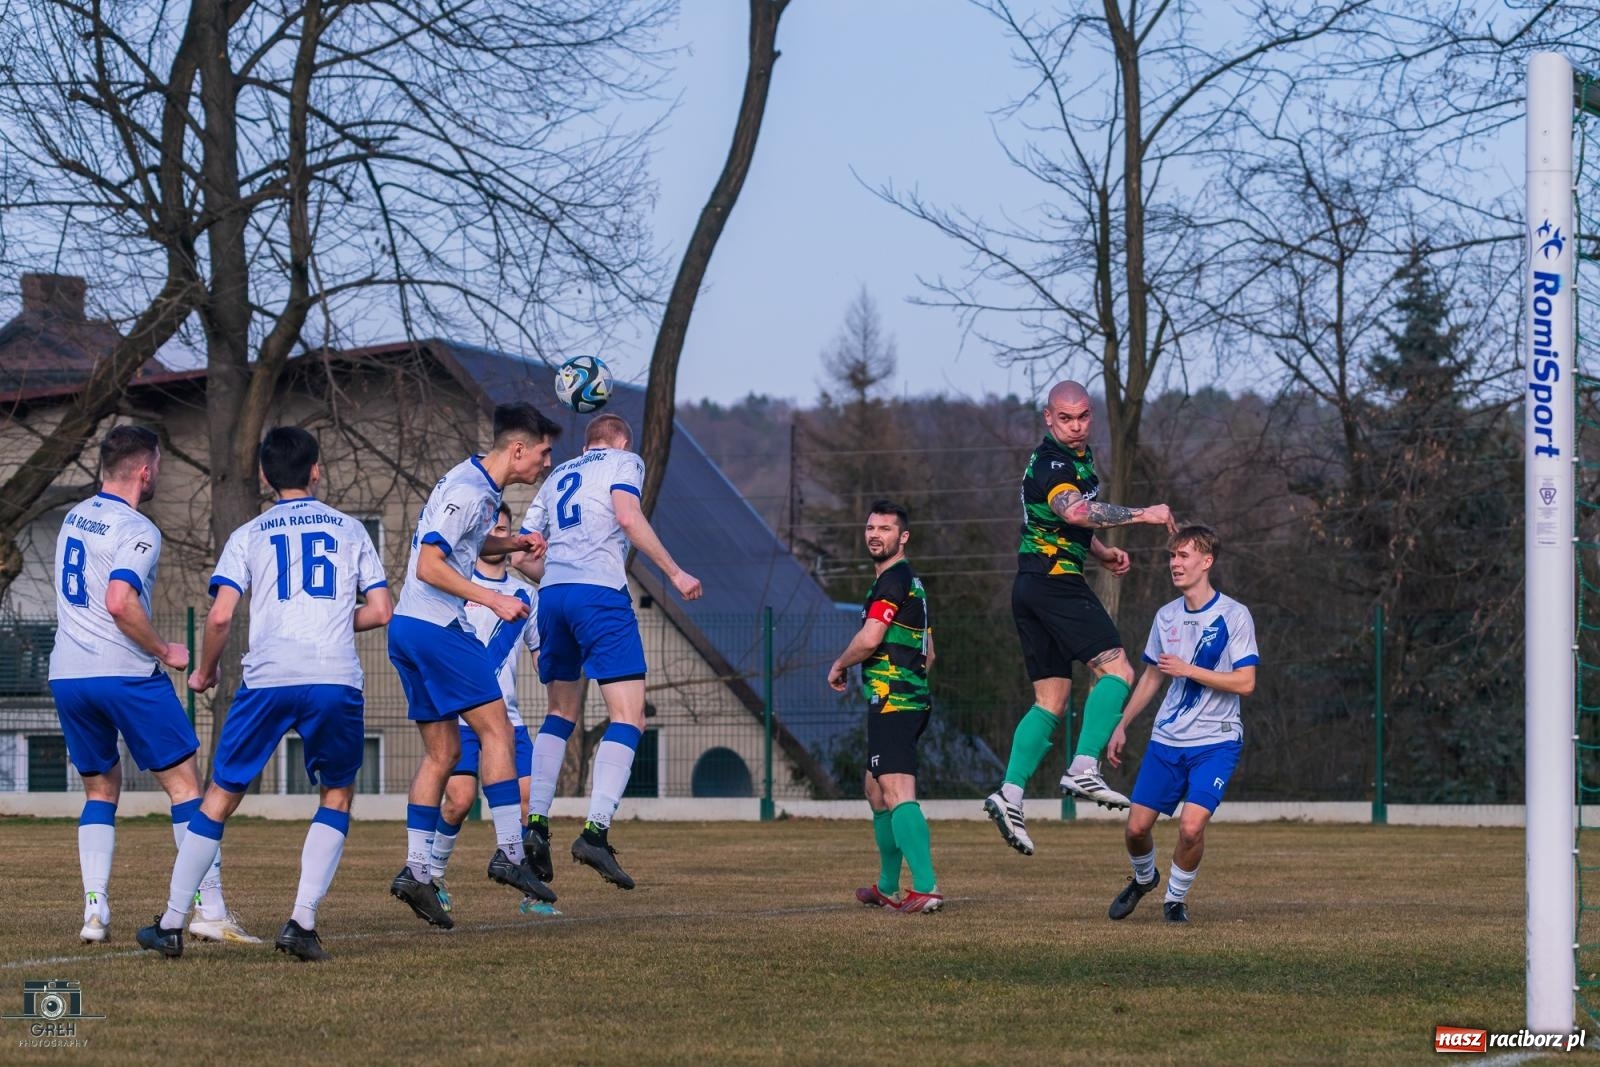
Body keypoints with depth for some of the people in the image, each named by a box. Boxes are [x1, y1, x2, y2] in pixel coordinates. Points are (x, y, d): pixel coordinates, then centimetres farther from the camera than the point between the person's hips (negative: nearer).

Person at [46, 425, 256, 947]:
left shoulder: (74, 518, 14)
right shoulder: (136, 531, -11)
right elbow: (120, 603, -24)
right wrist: (164, 650, -10)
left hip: (66, 675, 7)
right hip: (125, 672, -7)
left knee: (100, 787, 16)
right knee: (184, 781, 1)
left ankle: (94, 912, 4)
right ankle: (209, 911, -3)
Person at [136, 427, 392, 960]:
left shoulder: (248, 536, 11)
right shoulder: (350, 530, 15)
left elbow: (220, 616, -1)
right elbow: (381, 611, 11)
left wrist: (204, 671, 16)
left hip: (268, 678, 0)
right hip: (337, 678, 0)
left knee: (222, 795, 10)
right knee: (337, 795, 17)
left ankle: (171, 924, 12)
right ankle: (302, 922, 2)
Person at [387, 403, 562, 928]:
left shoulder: (478, 485, 16)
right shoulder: (468, 491, -15)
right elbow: (429, 566, -21)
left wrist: (513, 543, 16)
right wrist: (494, 600, -21)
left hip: (409, 628, 10)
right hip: (437, 627, -10)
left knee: (442, 752, 9)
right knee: (495, 729, -6)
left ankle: (416, 870, 5)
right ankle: (508, 853, -8)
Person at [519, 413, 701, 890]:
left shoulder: (557, 476, 26)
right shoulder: (623, 462, 11)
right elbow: (627, 515, -9)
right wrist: (674, 572, -7)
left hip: (551, 595, 6)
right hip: (600, 592, -6)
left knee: (561, 714, 21)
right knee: (628, 718, -6)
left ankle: (535, 823, 9)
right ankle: (595, 830, -21)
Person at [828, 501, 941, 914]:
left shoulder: (893, 581, -11)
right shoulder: (911, 582, 22)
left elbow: (869, 638, -22)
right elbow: (928, 653, 28)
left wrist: (839, 665, -5)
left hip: (892, 704, -11)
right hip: (910, 700, 11)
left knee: (898, 795, -18)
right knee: (876, 791, 21)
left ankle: (926, 888, -27)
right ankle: (887, 888, 29)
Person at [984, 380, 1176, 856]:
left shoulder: (1079, 457, 19)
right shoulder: (1049, 464, -15)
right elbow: (1073, 510, -36)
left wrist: (1103, 553, 17)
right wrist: (1142, 514, -35)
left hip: (1032, 586, 10)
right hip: (1055, 580, -10)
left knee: (1051, 700, 7)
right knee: (1116, 669, -14)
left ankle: (1010, 795, -1)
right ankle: (1083, 770, -22)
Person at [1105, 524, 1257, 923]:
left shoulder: (1234, 615, -9)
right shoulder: (1167, 616, 7)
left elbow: (1245, 682, -14)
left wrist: (1188, 670, -18)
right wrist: (1122, 726, 17)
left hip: (1215, 741, -5)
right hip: (1166, 740, 5)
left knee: (1191, 826, -19)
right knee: (1136, 826, 1)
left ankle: (1176, 897, 6)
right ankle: (1144, 878, 34)